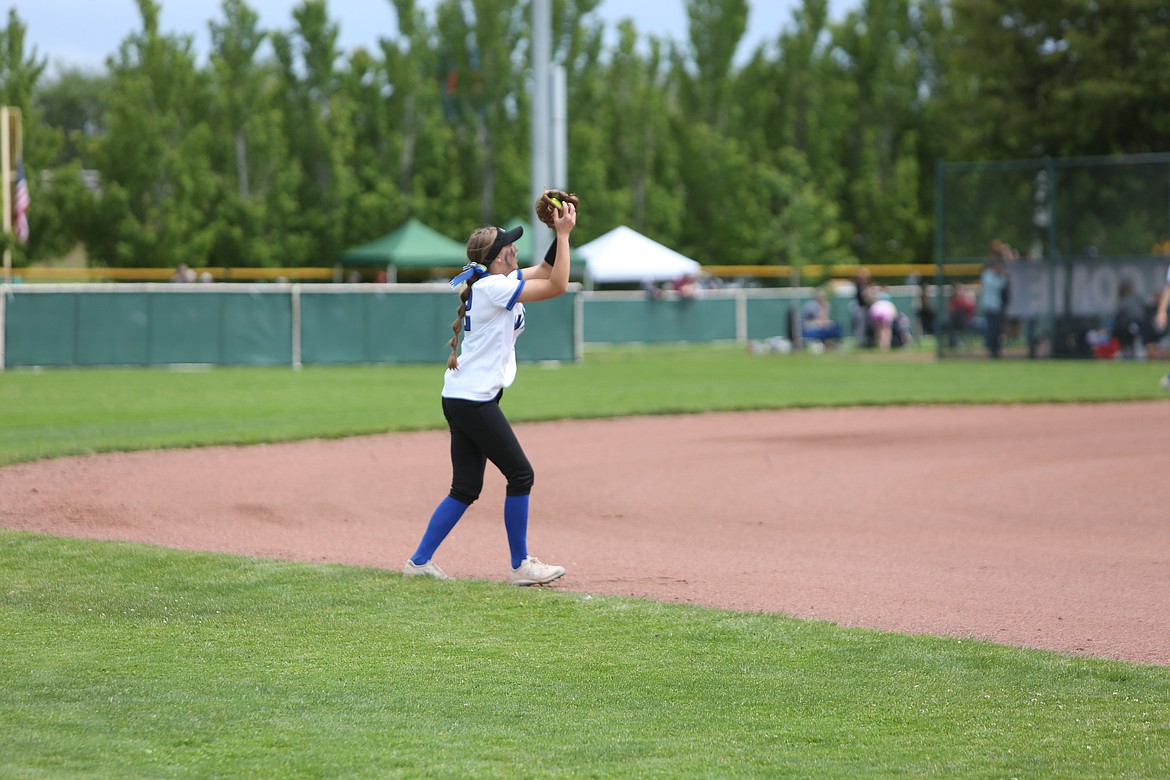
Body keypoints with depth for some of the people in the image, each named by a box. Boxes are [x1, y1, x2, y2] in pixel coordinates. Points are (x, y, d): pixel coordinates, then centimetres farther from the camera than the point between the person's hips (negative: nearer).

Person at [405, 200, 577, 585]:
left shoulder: (487, 281, 13)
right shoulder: (494, 287, -15)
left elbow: (544, 272, 22)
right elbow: (557, 286, -17)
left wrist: (561, 234, 8)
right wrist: (563, 234, -12)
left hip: (460, 400, 10)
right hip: (474, 401, -10)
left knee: (465, 488, 11)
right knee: (520, 474, -3)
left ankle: (420, 561, 13)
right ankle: (521, 565, 2)